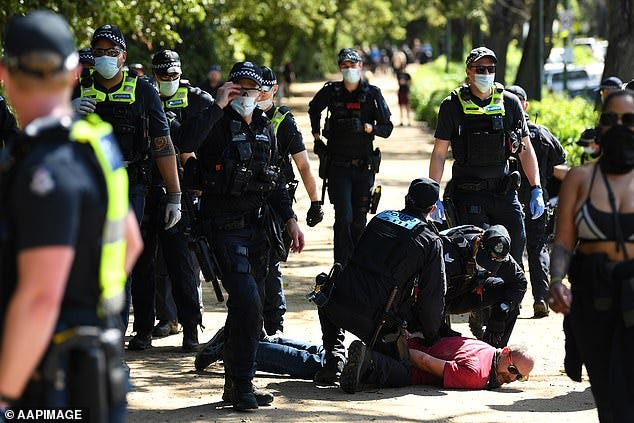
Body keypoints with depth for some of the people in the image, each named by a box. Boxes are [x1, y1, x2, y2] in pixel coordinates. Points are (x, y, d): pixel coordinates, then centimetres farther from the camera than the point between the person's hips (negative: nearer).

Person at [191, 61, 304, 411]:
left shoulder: (265, 128, 14)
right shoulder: (218, 125, -6)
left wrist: (289, 218, 17)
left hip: (258, 224, 7)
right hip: (226, 225, -7)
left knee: (251, 304, 9)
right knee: (246, 301, -17)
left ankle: (236, 384, 18)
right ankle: (241, 384, -9)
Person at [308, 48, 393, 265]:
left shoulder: (372, 94, 0)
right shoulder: (330, 92, 1)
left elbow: (387, 128, 2)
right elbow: (313, 109, 23)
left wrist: (368, 128, -16)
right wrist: (316, 135, 16)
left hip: (364, 167, 1)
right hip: (337, 166, -1)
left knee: (359, 220, 7)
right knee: (344, 216, -13)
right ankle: (341, 266, -9)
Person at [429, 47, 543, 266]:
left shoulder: (510, 103, 6)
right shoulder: (452, 106, -1)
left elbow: (526, 149, 10)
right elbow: (439, 153, 1)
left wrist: (536, 190, 4)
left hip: (504, 191, 3)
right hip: (467, 194, -3)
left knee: (515, 248, 0)